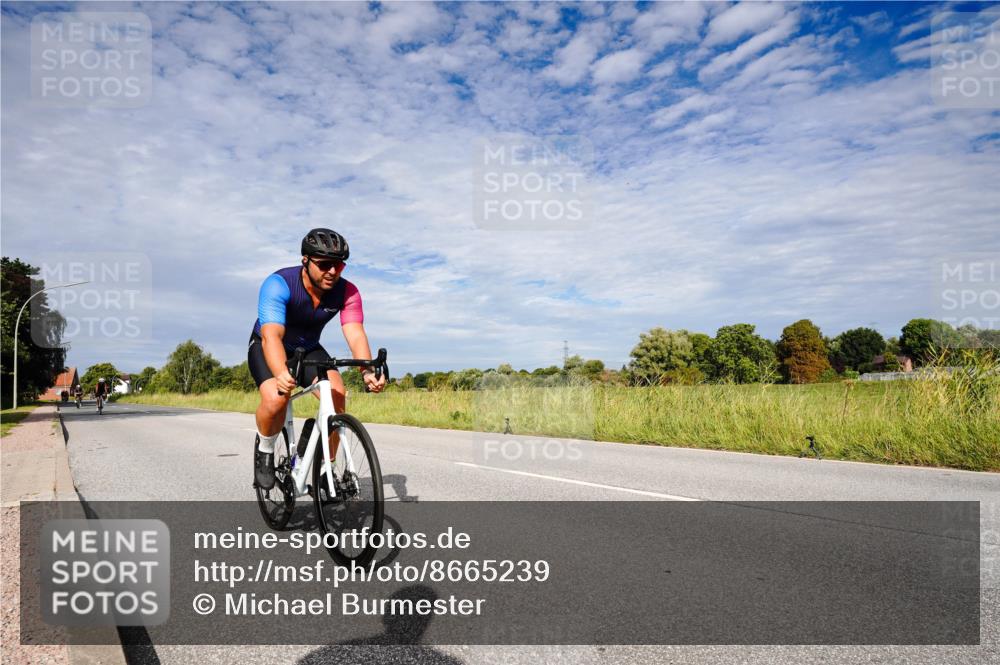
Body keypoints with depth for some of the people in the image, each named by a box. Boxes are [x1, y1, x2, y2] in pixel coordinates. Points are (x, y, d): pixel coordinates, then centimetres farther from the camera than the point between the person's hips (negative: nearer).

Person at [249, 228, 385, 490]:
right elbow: (272, 335, -45)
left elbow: (355, 334, -34)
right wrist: (282, 374, -65)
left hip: (308, 348, 3)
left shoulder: (347, 292, -22)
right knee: (276, 398, -32)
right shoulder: (278, 284, -32)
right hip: (267, 347, -3)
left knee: (337, 396, -23)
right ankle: (264, 451, 1)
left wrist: (369, 372, -54)